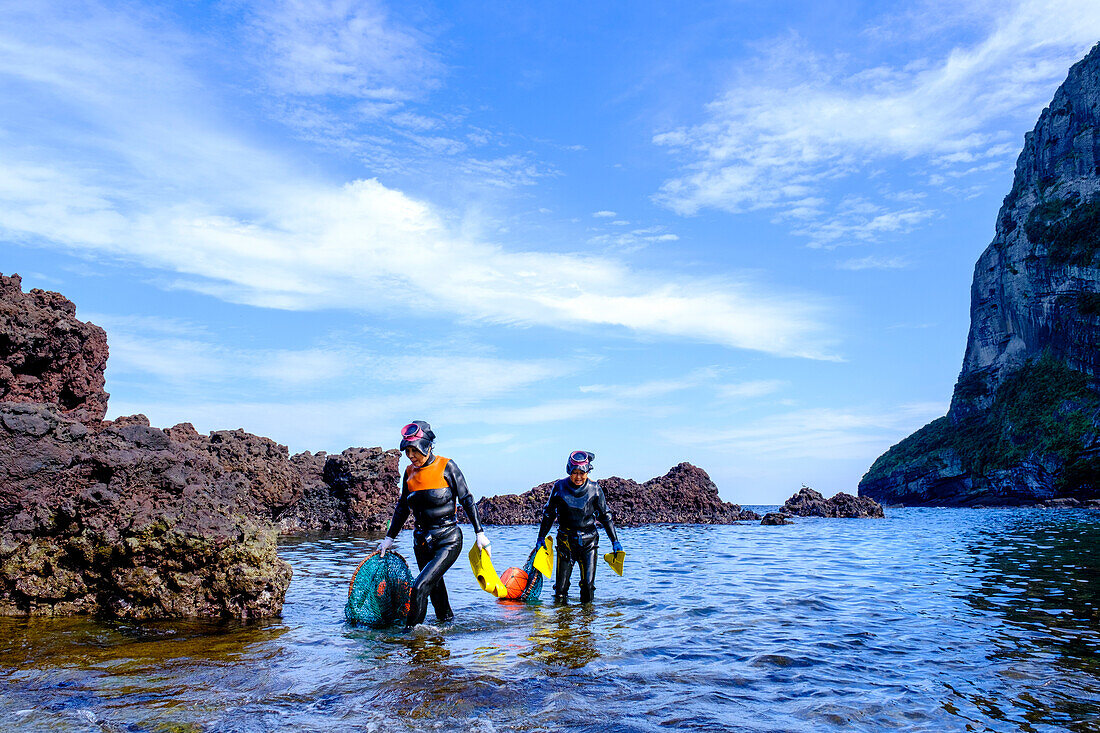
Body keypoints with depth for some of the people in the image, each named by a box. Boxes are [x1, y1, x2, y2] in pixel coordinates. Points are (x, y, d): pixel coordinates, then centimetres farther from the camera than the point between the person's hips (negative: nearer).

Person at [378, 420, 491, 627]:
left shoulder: (446, 466, -8)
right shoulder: (410, 472, 5)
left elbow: (467, 500, -5)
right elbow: (402, 507, 17)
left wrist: (479, 533, -6)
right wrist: (389, 538, 18)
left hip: (448, 540, -6)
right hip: (422, 540, 6)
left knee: (420, 587, -17)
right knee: (435, 589, 15)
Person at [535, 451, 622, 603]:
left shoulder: (594, 489, -5)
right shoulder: (560, 487, -6)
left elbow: (605, 515, 6)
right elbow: (548, 513, 8)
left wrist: (615, 541, 6)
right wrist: (541, 537, 9)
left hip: (588, 541, 0)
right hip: (566, 539, 0)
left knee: (588, 584, -4)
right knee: (561, 587, 1)